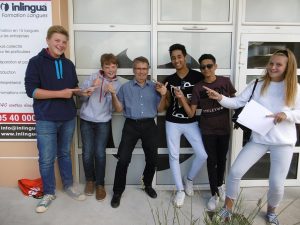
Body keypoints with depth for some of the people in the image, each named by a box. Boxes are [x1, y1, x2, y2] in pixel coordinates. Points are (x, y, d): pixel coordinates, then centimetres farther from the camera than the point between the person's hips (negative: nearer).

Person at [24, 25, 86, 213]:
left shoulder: (69, 64, 10)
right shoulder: (36, 62, -6)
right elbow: (31, 90, -14)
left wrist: (81, 92, -3)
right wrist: (60, 93, -20)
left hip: (68, 118, 5)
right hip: (46, 120, -4)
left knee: (65, 154, 17)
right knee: (46, 159, 4)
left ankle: (69, 186, 31)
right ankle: (49, 193, 22)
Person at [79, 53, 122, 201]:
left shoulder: (117, 84, 4)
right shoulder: (93, 78, 0)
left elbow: (114, 108, -3)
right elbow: (81, 97, -3)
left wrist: (113, 93, -21)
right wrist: (92, 87, -20)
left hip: (103, 122, 0)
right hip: (86, 121, 0)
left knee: (100, 153, -7)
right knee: (87, 152, -1)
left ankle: (100, 184, 11)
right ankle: (89, 180, 23)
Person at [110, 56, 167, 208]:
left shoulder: (154, 87, 8)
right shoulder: (125, 87, 5)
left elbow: (159, 110, 8)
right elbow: (119, 109, 4)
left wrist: (163, 95, -7)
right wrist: (113, 94, -9)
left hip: (149, 126, 2)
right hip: (131, 125, -2)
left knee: (152, 159, 11)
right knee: (123, 159, -6)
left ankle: (148, 185, 36)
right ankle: (118, 191, 12)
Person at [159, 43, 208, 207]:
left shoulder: (197, 76, -6)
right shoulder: (169, 80, 1)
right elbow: (167, 105, 5)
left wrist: (183, 98, -15)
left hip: (191, 122, -1)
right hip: (172, 123, 1)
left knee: (202, 155, -4)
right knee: (174, 156, 5)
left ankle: (189, 179, 25)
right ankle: (180, 190, 21)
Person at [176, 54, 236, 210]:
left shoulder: (225, 81, -6)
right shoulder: (198, 87, -6)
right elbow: (191, 113, -8)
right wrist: (181, 98, -20)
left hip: (224, 128, 1)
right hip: (207, 129, -1)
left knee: (222, 159, 16)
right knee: (211, 160, 4)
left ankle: (220, 186, 41)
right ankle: (214, 194, 21)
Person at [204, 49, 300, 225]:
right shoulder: (257, 85, 2)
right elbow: (237, 102, -4)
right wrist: (220, 98, -19)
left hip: (283, 142, -1)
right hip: (258, 139, 1)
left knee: (277, 184, 1)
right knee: (235, 172, -5)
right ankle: (228, 209, 18)